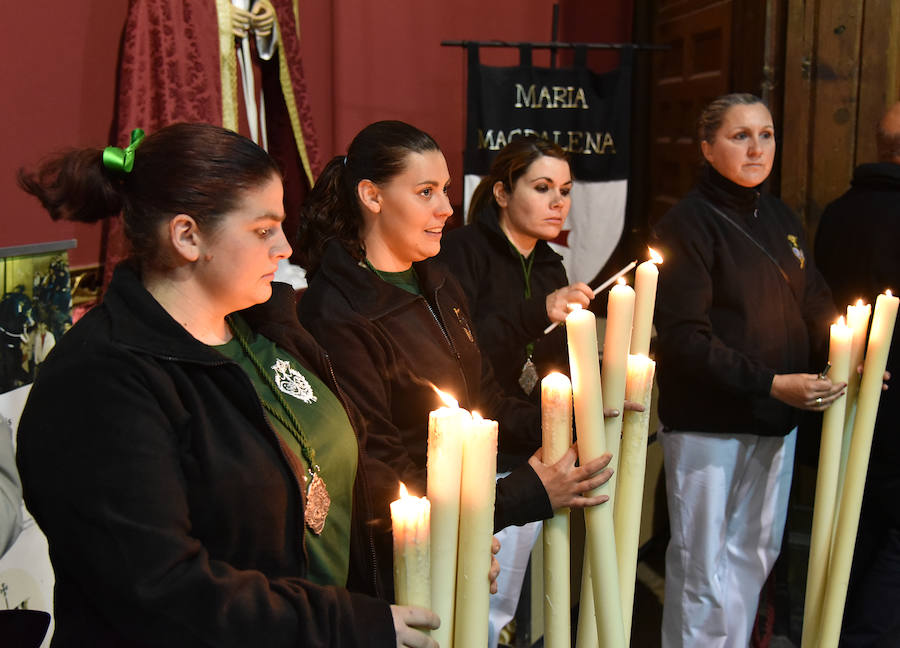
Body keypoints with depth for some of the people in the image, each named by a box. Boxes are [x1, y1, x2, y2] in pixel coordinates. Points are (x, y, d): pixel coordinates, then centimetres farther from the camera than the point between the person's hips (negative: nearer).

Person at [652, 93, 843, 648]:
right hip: (707, 421, -7)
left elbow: (816, 304, 13)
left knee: (756, 551, 18)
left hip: (776, 417, 7)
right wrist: (771, 383, -22)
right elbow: (686, 339, -17)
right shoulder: (688, 224, -12)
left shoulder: (780, 218, 10)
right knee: (704, 565, 3)